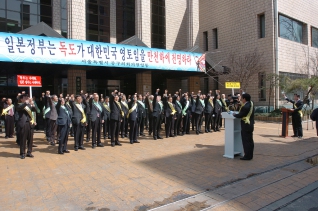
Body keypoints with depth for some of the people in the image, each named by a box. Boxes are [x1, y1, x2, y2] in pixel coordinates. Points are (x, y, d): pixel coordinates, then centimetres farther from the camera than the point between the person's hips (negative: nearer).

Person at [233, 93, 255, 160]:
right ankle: (250, 155, 22)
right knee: (250, 140, 14)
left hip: (245, 126, -10)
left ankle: (247, 156, 3)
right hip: (251, 125, 10)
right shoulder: (251, 104, 7)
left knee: (246, 141, -2)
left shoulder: (245, 107, -22)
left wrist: (234, 115, 1)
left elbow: (240, 115, -17)